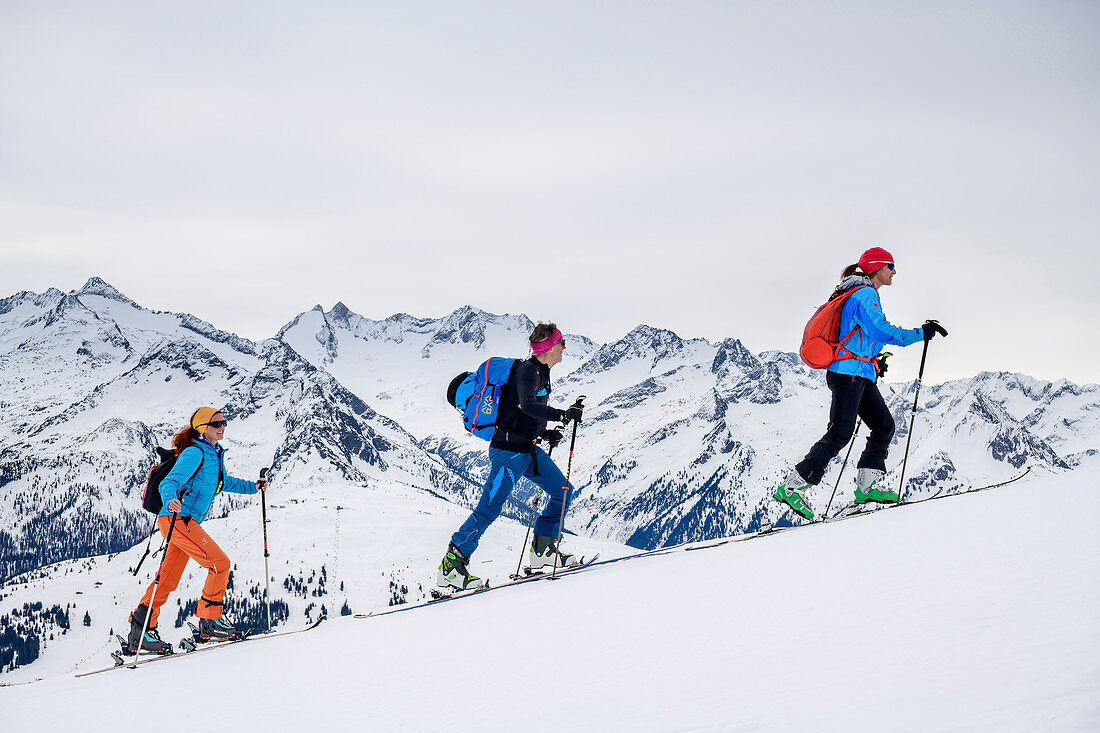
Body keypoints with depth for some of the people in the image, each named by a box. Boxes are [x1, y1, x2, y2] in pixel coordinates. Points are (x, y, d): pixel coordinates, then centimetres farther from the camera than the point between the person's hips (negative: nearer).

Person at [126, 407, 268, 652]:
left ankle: (140, 630, 11)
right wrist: (171, 500, -42)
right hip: (178, 519, -10)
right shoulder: (194, 453, -13)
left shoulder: (214, 454, 16)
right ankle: (210, 621, -4)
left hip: (187, 523, 10)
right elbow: (168, 483, -22)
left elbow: (222, 482, 34)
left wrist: (252, 487, 27)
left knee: (168, 580, 8)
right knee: (220, 563, -12)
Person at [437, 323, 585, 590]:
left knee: (563, 491, 10)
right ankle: (451, 566, -7)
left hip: (529, 449, 10)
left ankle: (542, 549, 17)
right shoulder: (527, 371, -14)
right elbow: (527, 405, -32)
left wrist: (544, 433, 12)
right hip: (509, 450, -10)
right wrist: (563, 415, -35)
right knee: (489, 509, -10)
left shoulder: (540, 372, 15)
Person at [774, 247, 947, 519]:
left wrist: (874, 361, 22)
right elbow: (882, 331, -20)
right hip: (850, 372, -11)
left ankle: (866, 486, 2)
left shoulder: (861, 295, 22)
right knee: (840, 433, -14)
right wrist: (921, 333, -17)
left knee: (884, 425, 5)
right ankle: (791, 487, -15)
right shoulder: (865, 294, -10)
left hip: (860, 374, 11)